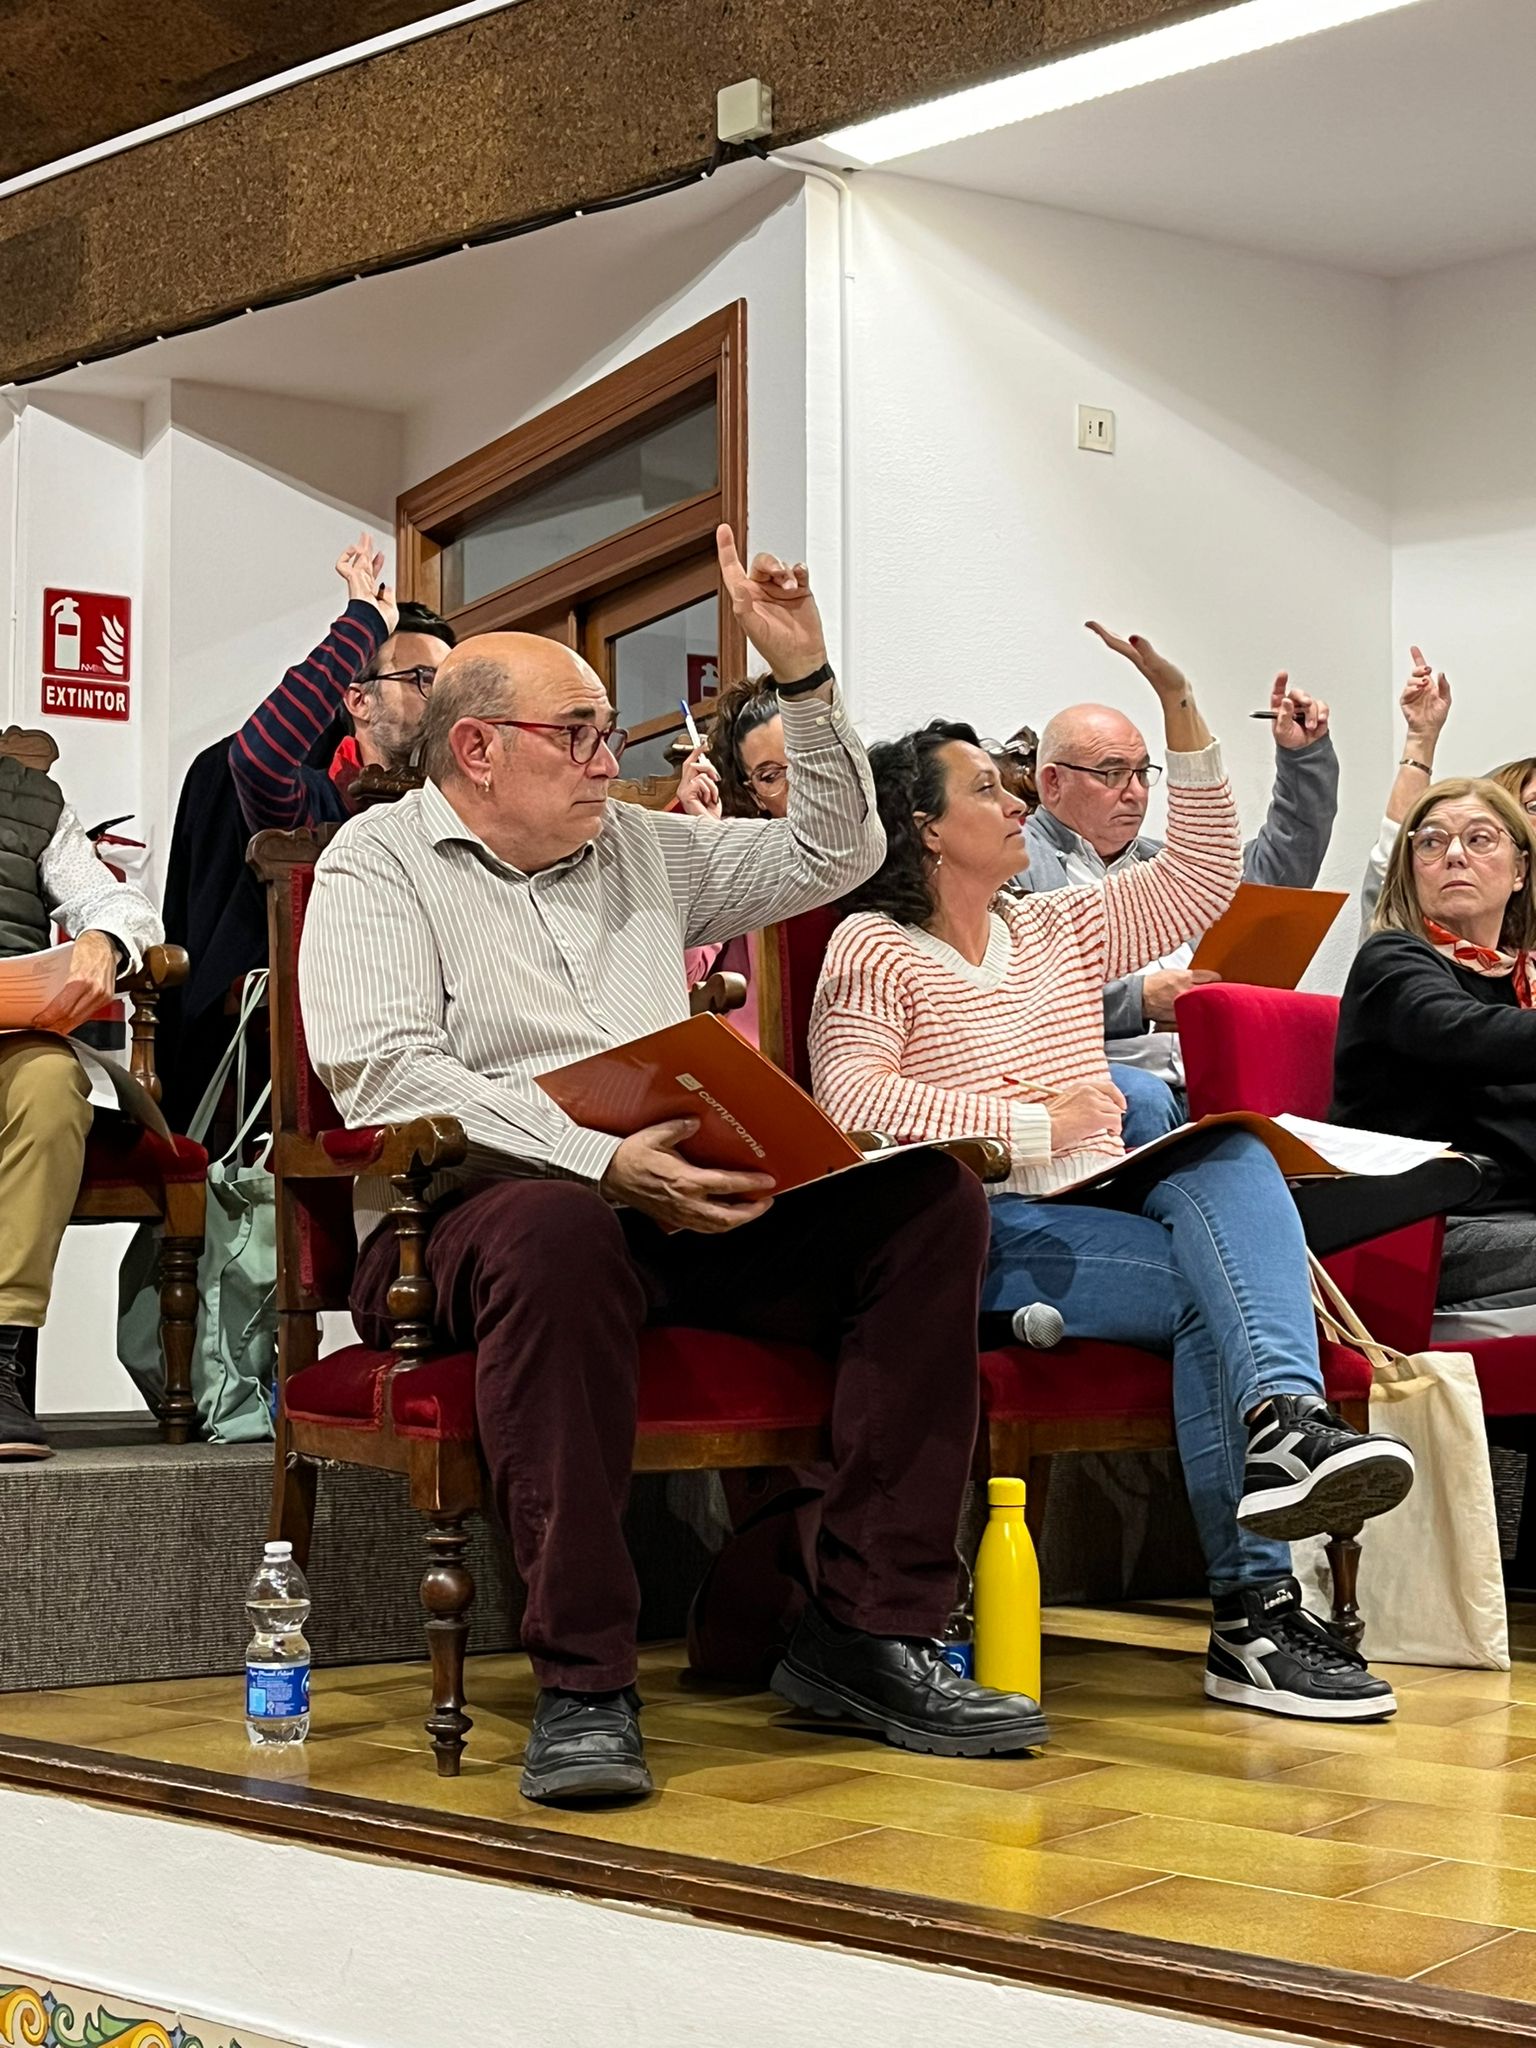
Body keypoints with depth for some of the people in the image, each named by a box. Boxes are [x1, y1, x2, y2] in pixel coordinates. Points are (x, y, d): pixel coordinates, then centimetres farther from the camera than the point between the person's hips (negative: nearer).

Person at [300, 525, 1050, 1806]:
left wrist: (805, 678, 15)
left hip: (683, 1204, 6)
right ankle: (584, 1683, -36)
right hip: (483, 1205, -6)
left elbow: (833, 854, 28)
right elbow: (379, 1075, -12)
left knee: (930, 1199, -16)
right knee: (556, 1230, -42)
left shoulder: (644, 847, 24)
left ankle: (868, 1631, -18)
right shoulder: (379, 864, 4)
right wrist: (598, 1161, -23)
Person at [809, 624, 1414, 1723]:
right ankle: (1255, 1610, -30)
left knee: (1232, 1157, -26)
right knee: (1216, 1286, -25)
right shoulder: (874, 949, 4)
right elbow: (853, 1106, -12)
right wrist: (1033, 1126, -13)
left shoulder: (1060, 927, 26)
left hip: (1110, 1205, 6)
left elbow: (1201, 873, 22)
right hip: (990, 1231, -6)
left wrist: (1182, 710, 14)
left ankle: (1283, 1416, -44)